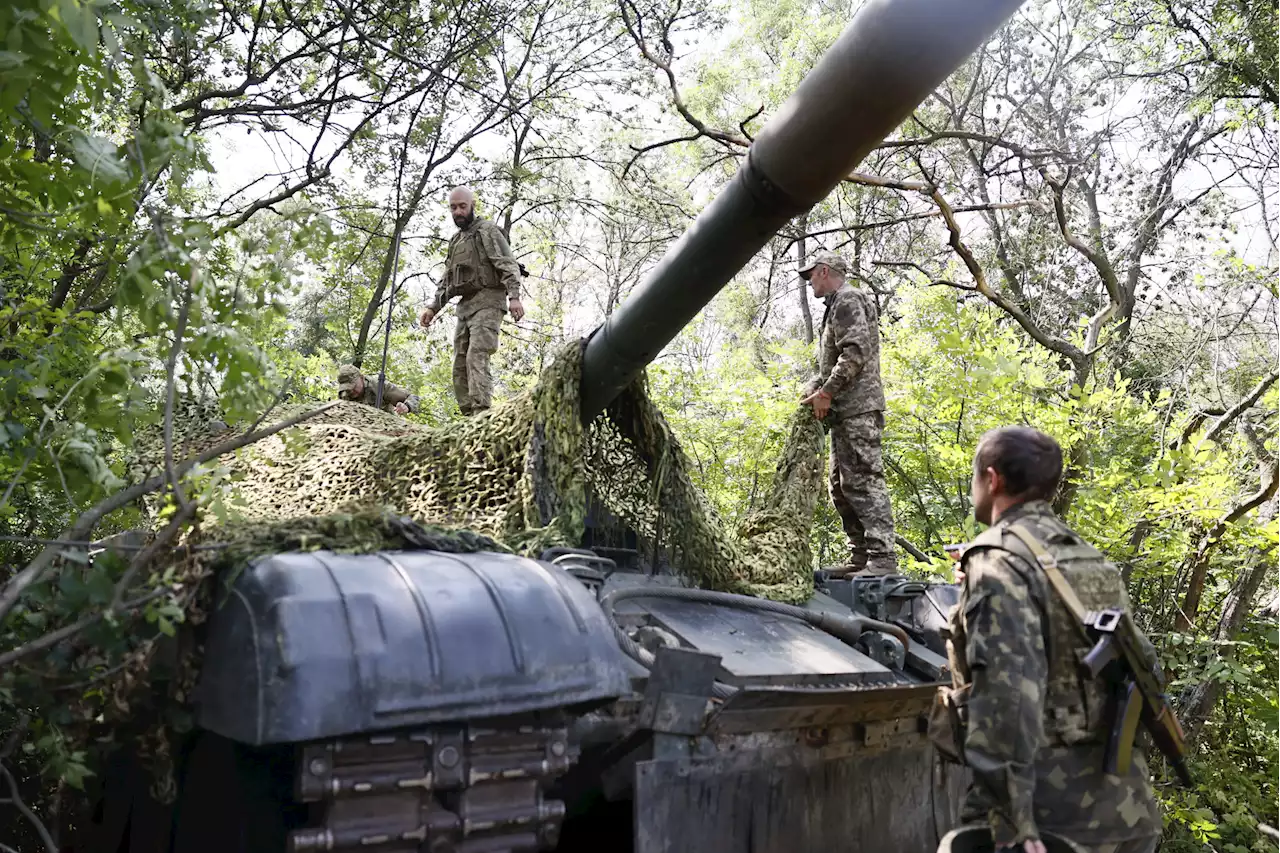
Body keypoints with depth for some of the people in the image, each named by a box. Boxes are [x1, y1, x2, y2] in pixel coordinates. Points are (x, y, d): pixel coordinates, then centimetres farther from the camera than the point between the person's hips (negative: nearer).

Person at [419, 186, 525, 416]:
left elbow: (508, 265, -11)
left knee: (476, 357, -24)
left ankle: (481, 412, -33)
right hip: (465, 306, 9)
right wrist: (433, 308, 17)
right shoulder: (456, 241, 25)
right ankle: (469, 415, 0)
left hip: (487, 301, -8)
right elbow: (446, 282, 29)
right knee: (460, 365, 1)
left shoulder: (487, 230, 1)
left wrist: (514, 296, -26)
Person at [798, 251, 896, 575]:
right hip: (845, 412, 11)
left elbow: (856, 353, -19)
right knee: (842, 486, 11)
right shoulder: (838, 305, 26)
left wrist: (826, 392, -16)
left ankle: (882, 557, -17)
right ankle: (861, 557, 15)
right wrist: (816, 390, 14)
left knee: (865, 481, -15)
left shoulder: (848, 300, -6)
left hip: (857, 409, -11)